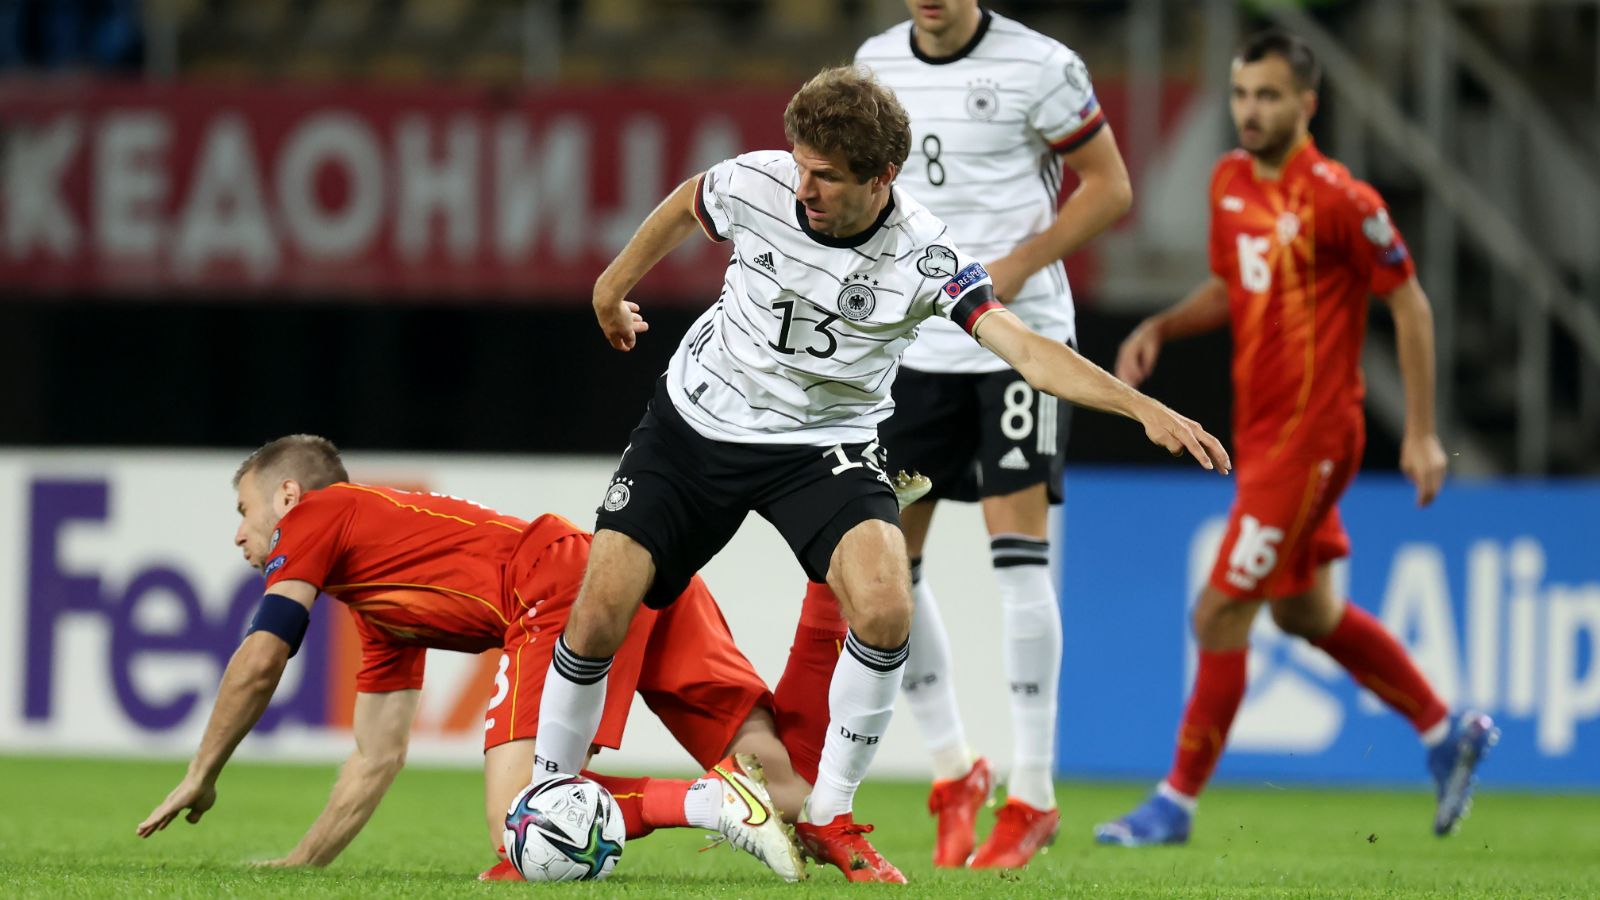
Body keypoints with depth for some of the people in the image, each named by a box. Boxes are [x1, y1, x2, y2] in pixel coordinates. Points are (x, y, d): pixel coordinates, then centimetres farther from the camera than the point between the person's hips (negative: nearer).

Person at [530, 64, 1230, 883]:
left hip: (823, 445, -1)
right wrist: (612, 288, 24)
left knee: (884, 608, -26)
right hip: (698, 421, 1)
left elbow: (1025, 349, -29)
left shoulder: (924, 256, -22)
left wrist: (1143, 407, -43)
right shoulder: (755, 184, -17)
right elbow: (684, 207, 8)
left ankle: (829, 818, -7)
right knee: (599, 615, -10)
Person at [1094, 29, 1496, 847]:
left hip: (1308, 437, -9)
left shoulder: (1340, 201, -17)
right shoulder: (1231, 181, 5)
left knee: (1219, 615, -7)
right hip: (1261, 430, 9)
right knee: (1304, 609, 19)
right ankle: (1446, 732, 35)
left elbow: (1410, 306, -11)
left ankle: (1177, 802, 4)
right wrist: (1157, 329, 1)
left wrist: (1421, 435, -11)